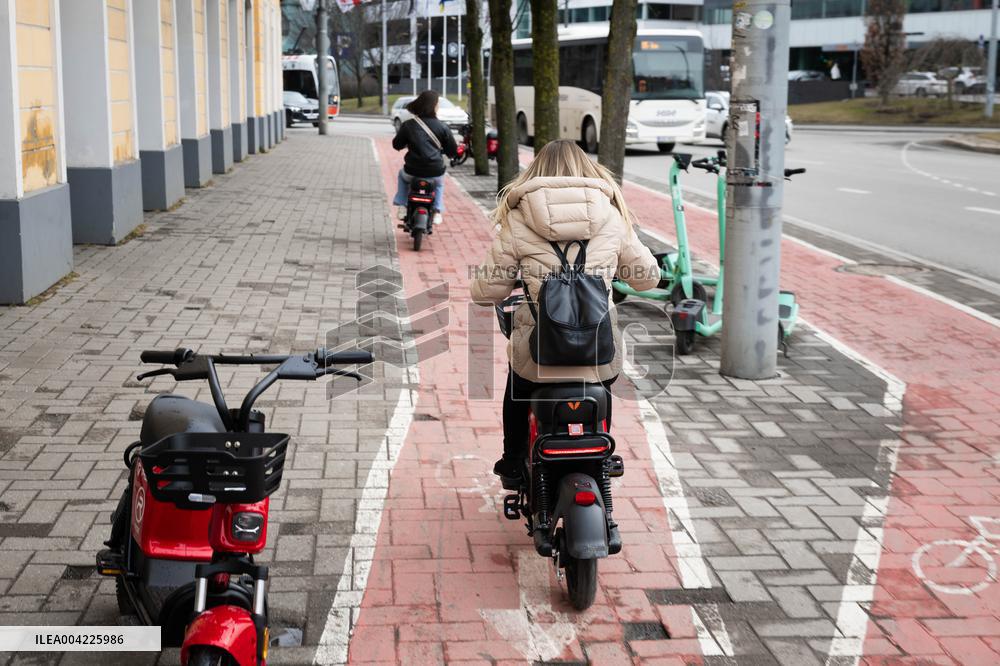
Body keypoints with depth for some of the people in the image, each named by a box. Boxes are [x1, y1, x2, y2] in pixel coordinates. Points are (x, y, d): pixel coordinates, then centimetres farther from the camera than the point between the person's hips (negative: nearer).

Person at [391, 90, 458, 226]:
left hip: (413, 172, 0)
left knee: (402, 175, 37)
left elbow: (396, 145, 7)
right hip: (435, 173, 0)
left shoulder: (408, 125, -4)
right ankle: (437, 212, 25)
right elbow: (453, 151, 2)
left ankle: (401, 207, 28)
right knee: (439, 183, 37)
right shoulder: (442, 128, -5)